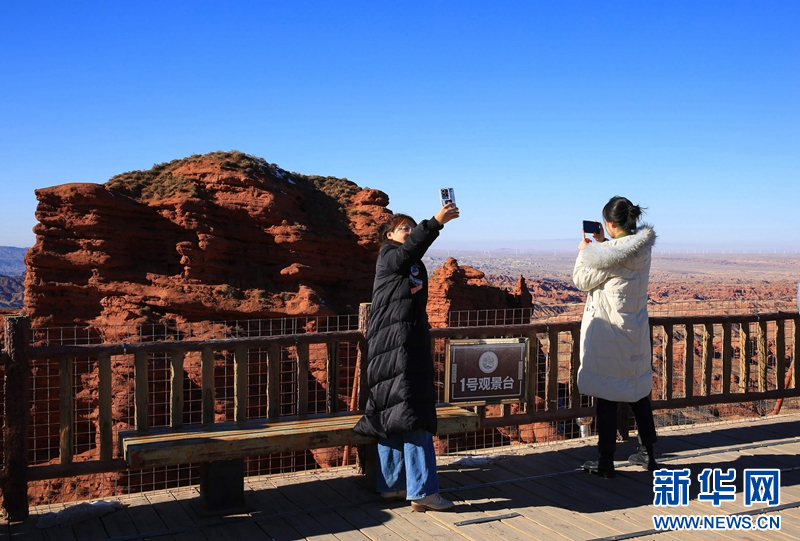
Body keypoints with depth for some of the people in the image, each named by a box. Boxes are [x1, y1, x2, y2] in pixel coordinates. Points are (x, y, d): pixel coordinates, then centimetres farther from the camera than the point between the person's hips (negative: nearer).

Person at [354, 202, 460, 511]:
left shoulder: (416, 267, 24)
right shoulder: (388, 257, -3)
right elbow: (409, 250, -27)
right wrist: (436, 222, -36)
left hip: (412, 347, 9)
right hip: (394, 348, -9)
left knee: (393, 418, 10)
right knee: (413, 418, -14)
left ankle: (391, 486, 15)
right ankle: (422, 491, -16)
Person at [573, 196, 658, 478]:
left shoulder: (613, 253, -21)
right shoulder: (641, 247, 2)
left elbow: (581, 279, -10)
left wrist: (585, 250, 4)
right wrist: (601, 243, 14)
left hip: (607, 331, -8)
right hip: (635, 331, 8)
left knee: (605, 394, 1)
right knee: (638, 391, 17)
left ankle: (605, 462, 7)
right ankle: (647, 453, 28)